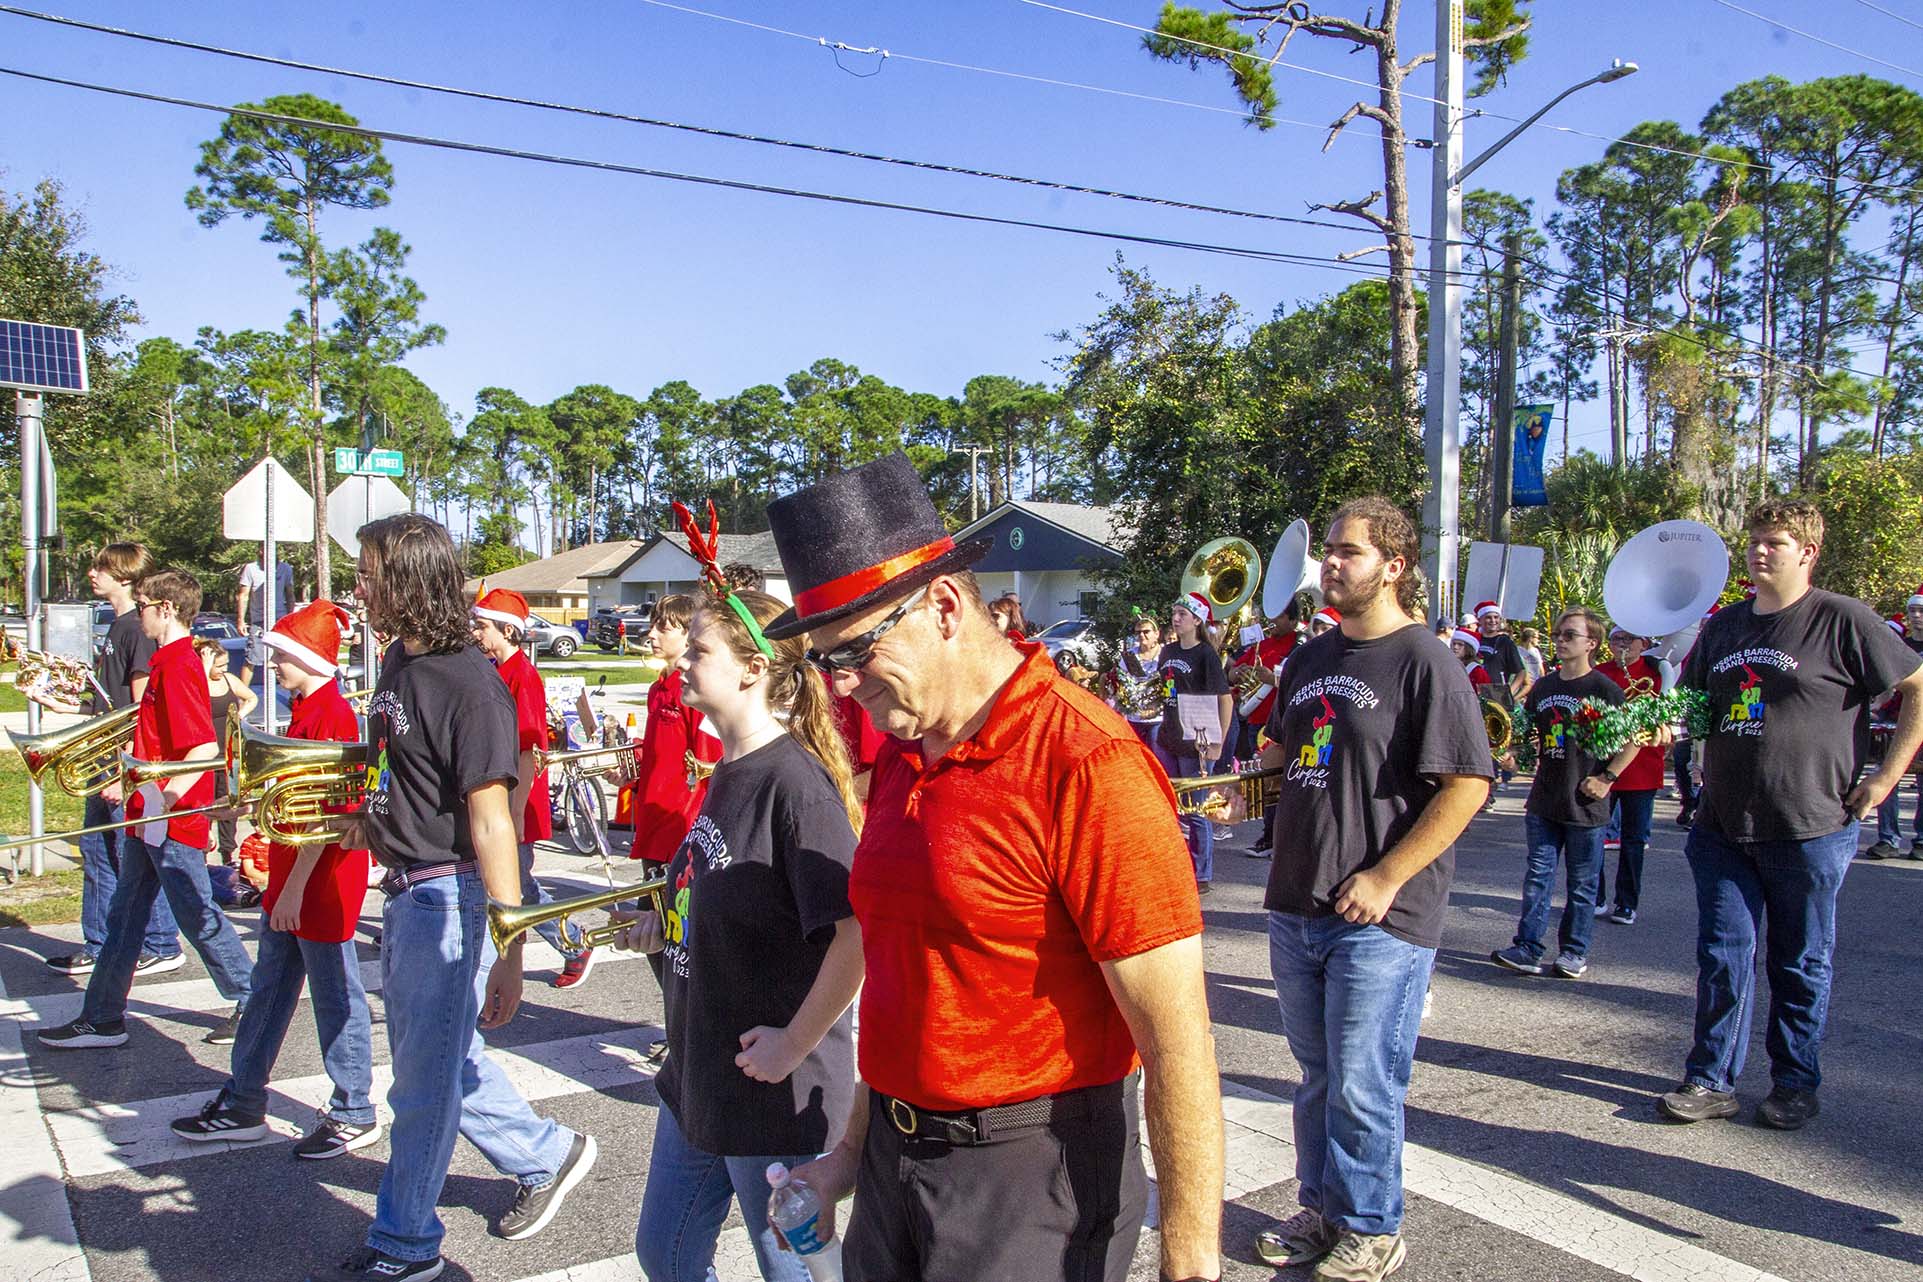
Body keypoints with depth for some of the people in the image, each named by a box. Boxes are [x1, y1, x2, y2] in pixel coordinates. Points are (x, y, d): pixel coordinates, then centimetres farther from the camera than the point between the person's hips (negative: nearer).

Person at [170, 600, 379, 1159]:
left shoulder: (331, 713, -18)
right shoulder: (305, 710, 12)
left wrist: (295, 886, -22)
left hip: (322, 881, -10)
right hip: (291, 880, 10)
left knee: (335, 997, 1)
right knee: (268, 992, 17)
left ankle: (354, 1115, 14)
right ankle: (242, 1105, 29)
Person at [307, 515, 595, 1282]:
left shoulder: (467, 683, -20)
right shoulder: (397, 662, 7)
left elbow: (491, 819, -23)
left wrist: (509, 952, -23)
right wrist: (364, 825, 3)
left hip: (447, 894, -9)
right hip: (404, 890, 9)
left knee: (424, 1082, 5)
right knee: (447, 1058, 20)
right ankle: (546, 1155, 37)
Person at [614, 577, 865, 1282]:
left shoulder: (793, 780, -22)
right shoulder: (728, 773, 6)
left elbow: (860, 930, -29)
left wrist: (795, 1043, -22)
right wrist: (663, 928, 4)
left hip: (776, 1092, -9)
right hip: (695, 1077, 9)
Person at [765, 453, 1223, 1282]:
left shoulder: (1086, 763, -21)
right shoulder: (899, 755, 5)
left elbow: (1177, 1043, -21)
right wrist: (855, 1149, 18)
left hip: (1031, 1178, -7)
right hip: (897, 1159, 7)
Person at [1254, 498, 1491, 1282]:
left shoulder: (1424, 662, -10)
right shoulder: (1309, 660, 12)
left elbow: (1467, 784, -16)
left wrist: (1385, 878, -17)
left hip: (1378, 917, -7)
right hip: (1296, 906, 7)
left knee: (1360, 1086, 2)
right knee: (1317, 1075, 18)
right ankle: (1322, 1208, 33)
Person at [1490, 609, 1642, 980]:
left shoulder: (1604, 689, -8)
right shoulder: (1543, 687, 10)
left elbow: (1634, 740, -6)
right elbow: (1527, 733, 21)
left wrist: (1607, 777, -11)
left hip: (1585, 804, -5)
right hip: (1544, 800, 5)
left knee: (1582, 883, 7)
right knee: (1537, 876, 5)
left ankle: (1575, 952, 17)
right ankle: (1527, 948, 7)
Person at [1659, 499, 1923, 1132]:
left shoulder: (1842, 620, -6)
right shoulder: (1723, 625, 11)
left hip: (1810, 826, -4)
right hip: (1723, 825, 4)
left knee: (1801, 963, 9)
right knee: (1723, 954, 5)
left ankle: (1795, 1084, 23)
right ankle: (1711, 1080, 13)